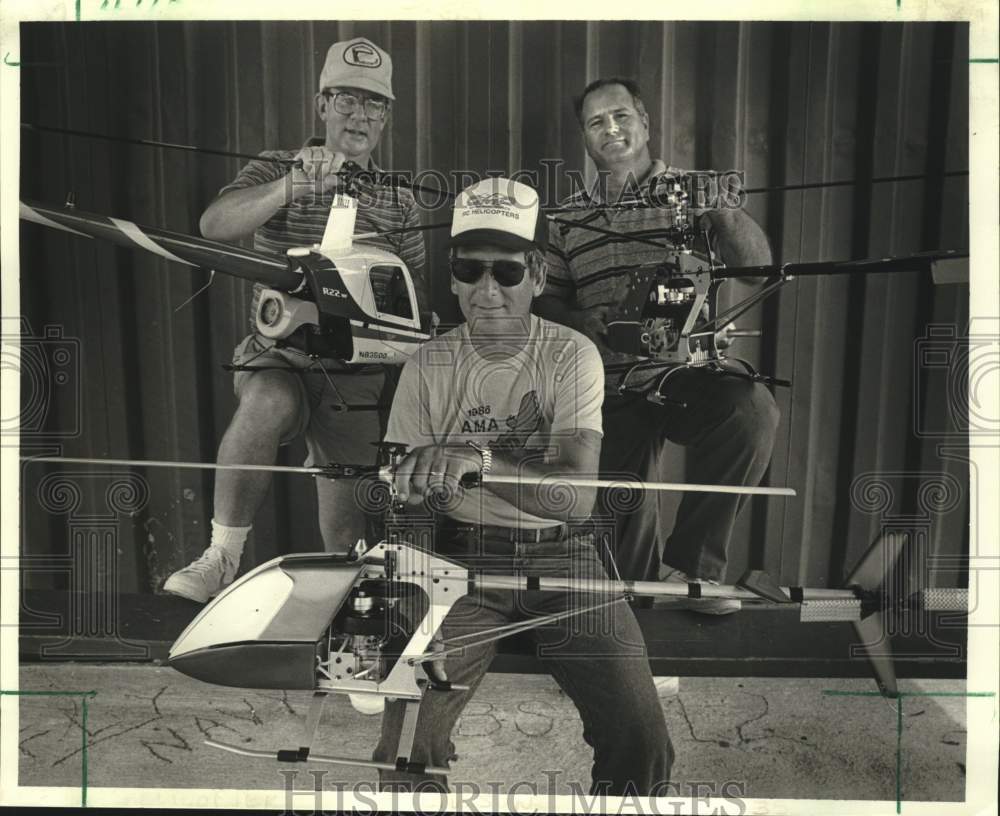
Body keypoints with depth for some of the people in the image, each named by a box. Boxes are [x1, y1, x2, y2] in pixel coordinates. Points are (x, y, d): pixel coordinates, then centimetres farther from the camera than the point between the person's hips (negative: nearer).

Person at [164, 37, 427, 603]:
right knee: (267, 405, -37)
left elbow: (420, 297, 17)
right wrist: (302, 183, -28)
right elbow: (215, 225, -17)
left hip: (356, 372, 2)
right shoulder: (277, 171, 3)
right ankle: (221, 561, -21)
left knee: (346, 530, 2)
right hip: (278, 354, -2)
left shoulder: (399, 202, 11)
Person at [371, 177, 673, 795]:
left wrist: (479, 459, -39)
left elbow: (577, 497, -21)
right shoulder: (427, 367, -1)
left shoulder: (572, 356, -8)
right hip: (462, 558, 1)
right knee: (405, 743, -15)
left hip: (562, 556, 0)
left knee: (642, 742, -11)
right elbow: (404, 502, 0)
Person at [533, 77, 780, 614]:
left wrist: (725, 212, -22)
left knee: (751, 410, -33)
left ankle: (691, 563, -16)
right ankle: (646, 592, 32)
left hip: (689, 373, -1)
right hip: (614, 389, 2)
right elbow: (546, 298, 14)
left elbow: (757, 266, -2)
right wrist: (578, 320, -9)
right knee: (624, 523, -3)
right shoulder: (569, 216, 13)